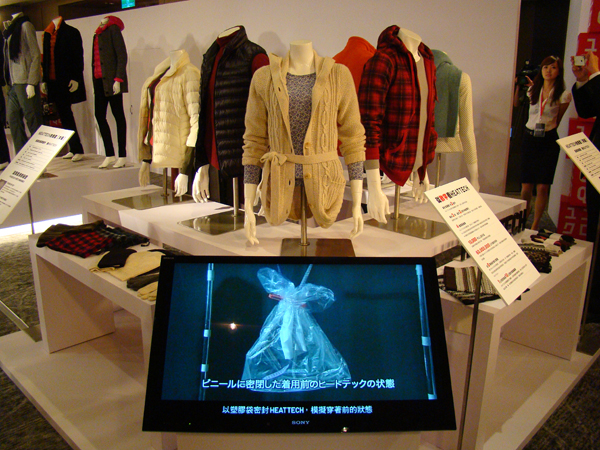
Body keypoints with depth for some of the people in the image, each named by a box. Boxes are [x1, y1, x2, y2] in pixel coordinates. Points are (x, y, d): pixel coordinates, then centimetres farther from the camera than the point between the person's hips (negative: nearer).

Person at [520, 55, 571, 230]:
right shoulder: (533, 90, 7)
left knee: (542, 187, -4)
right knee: (526, 186, 1)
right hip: (530, 137, 2)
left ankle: (534, 226, 5)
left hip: (549, 139, -2)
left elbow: (557, 120, 8)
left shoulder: (563, 95, -2)